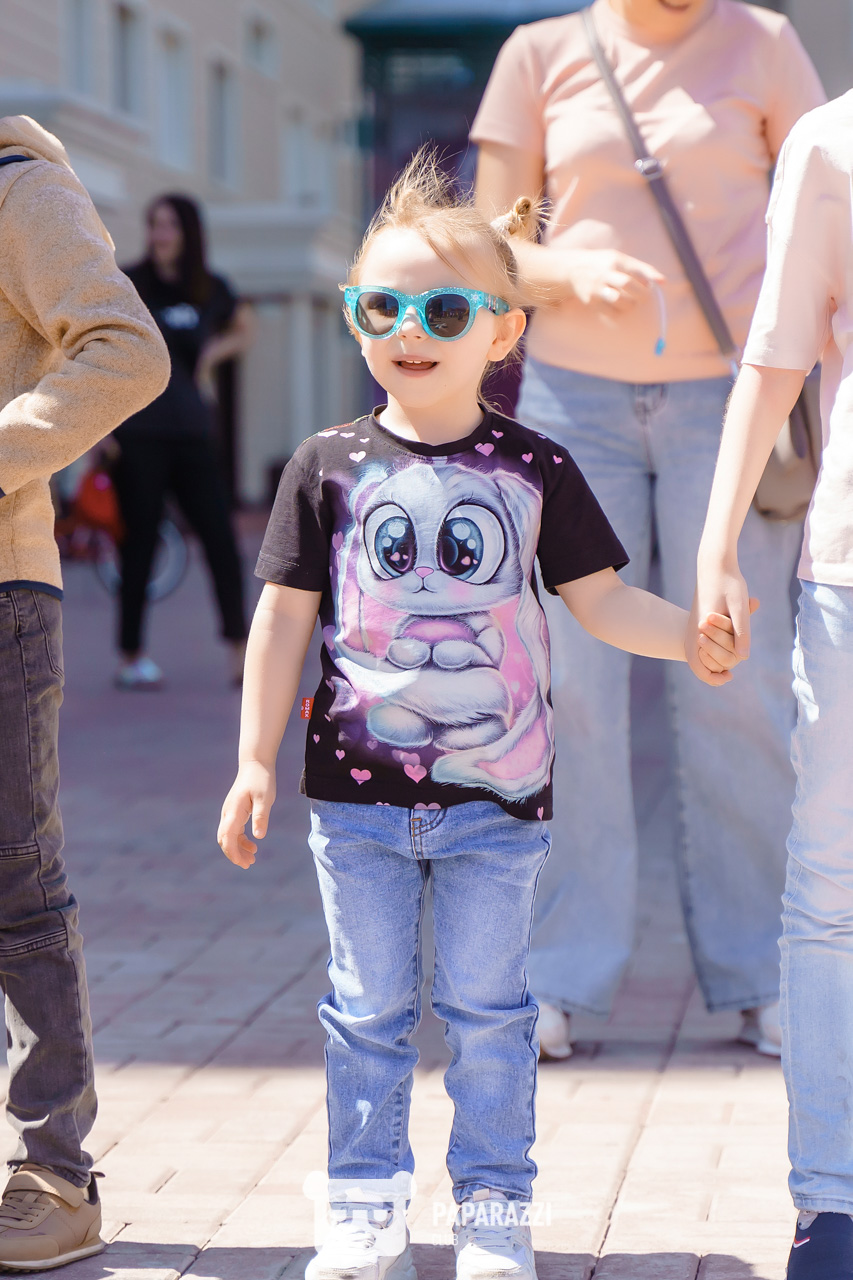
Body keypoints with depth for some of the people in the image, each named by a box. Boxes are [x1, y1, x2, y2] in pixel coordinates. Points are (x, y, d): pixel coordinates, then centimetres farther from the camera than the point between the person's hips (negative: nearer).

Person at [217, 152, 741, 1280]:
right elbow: (285, 617, 3)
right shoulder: (328, 465, 1)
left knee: (487, 1009, 7)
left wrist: (688, 633, -16)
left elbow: (599, 598, 3)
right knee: (369, 1009, 8)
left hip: (498, 796, 0)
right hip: (359, 790, 0)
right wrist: (255, 760, 0)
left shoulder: (533, 467, 1)